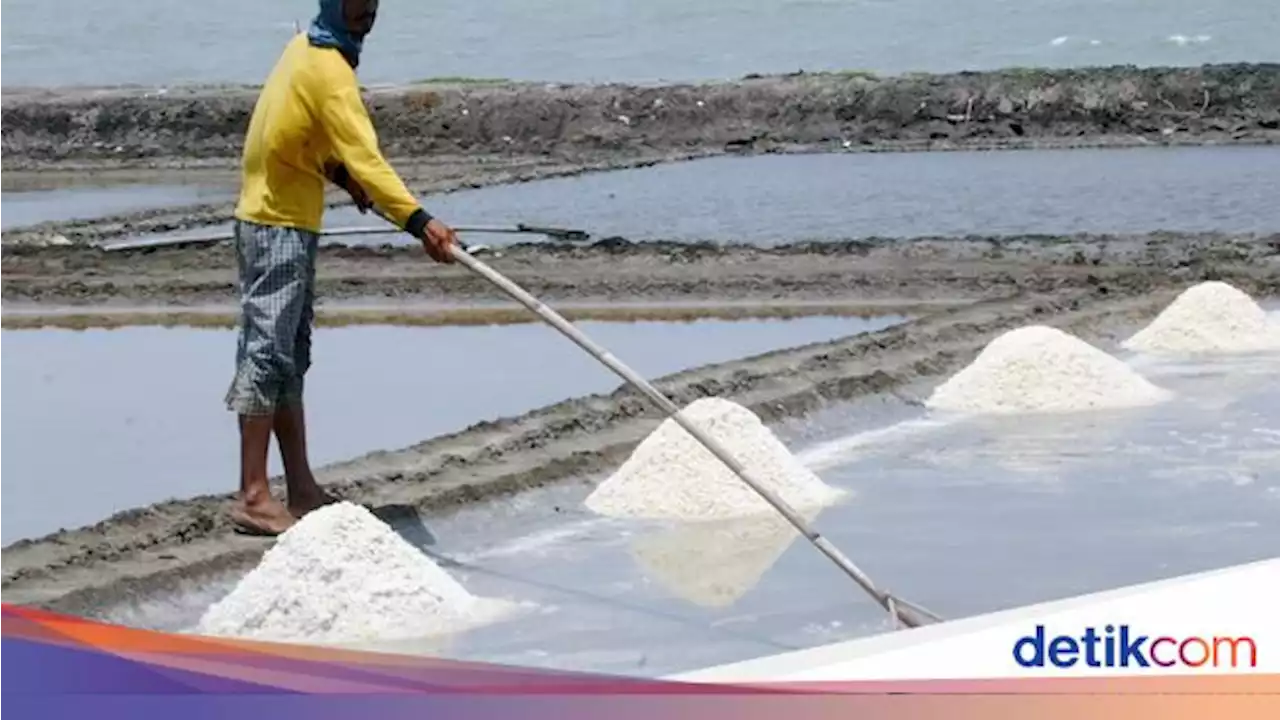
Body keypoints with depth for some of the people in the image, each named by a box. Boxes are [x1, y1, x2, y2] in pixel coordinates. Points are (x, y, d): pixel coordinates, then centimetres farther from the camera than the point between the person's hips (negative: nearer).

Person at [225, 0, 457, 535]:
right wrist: (418, 221, -40)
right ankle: (253, 497, -11)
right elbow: (364, 155, -31)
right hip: (280, 227, -10)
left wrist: (340, 174, 4)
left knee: (290, 356, 12)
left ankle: (301, 489, 17)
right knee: (268, 352, -10)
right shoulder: (329, 70, -20)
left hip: (276, 219, 10)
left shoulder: (305, 49, 10)